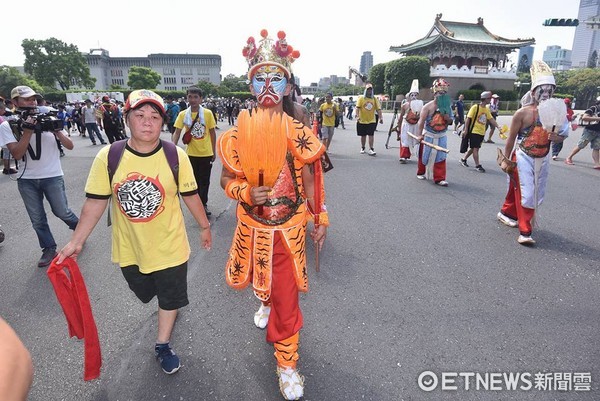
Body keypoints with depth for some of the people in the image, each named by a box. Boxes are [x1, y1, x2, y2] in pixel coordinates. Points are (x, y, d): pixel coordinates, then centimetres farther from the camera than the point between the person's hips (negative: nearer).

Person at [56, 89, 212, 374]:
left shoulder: (176, 156, -17)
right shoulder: (108, 157, -15)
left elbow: (190, 196, -6)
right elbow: (96, 202, -8)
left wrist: (204, 226, 4)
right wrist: (76, 242, -6)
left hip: (169, 245, -2)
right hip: (129, 248, 2)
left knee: (170, 296, 13)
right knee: (145, 292, 26)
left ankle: (162, 345, 39)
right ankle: (169, 304, 61)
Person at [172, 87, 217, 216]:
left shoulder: (208, 113, -6)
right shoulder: (183, 114, -4)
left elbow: (212, 133, 2)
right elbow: (177, 132, -3)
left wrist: (213, 151, 4)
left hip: (206, 153, -2)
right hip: (191, 153, 2)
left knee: (204, 180, 4)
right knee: (194, 179, 14)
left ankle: (203, 204, 16)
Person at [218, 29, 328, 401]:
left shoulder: (300, 130, -10)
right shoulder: (240, 131, -10)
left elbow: (310, 180, -1)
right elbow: (228, 179, -3)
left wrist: (321, 219, 3)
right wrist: (247, 193, -24)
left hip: (290, 224, -1)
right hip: (254, 222, 2)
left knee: (286, 294, 3)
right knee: (263, 279, 23)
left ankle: (287, 363, 23)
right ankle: (267, 302, 61)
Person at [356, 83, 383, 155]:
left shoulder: (375, 99, 4)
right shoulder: (361, 98, -1)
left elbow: (378, 109, 2)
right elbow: (357, 108, -10)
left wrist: (381, 117, -8)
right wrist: (357, 116, -23)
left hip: (372, 121, 1)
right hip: (362, 121, 0)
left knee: (371, 135, -7)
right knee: (363, 135, 11)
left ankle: (371, 149, -3)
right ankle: (362, 148, 28)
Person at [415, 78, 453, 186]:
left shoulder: (447, 107, 4)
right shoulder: (428, 106, -12)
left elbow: (450, 122, 8)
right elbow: (421, 121, -17)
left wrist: (447, 117, -15)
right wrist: (420, 135, -24)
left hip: (441, 136, 4)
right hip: (428, 136, -3)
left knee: (441, 158, -2)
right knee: (424, 156, 10)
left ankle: (439, 178, 1)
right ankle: (420, 172, 33)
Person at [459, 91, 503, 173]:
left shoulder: (487, 109, 9)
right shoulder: (475, 107, -11)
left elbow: (491, 119, 12)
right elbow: (468, 118, -12)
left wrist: (498, 126, 0)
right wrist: (466, 129, -16)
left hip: (482, 132, 7)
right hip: (474, 131, -7)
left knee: (474, 148, 14)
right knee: (475, 148, -5)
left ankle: (463, 159, 29)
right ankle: (478, 165, -2)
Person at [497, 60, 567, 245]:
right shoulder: (523, 113, -13)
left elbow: (561, 136, 6)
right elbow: (511, 138, -8)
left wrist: (556, 137, -19)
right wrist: (506, 159, -8)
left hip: (542, 159, 5)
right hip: (523, 157, -5)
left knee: (521, 189, 15)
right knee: (525, 192, -7)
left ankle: (507, 213, 38)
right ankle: (525, 231, -2)